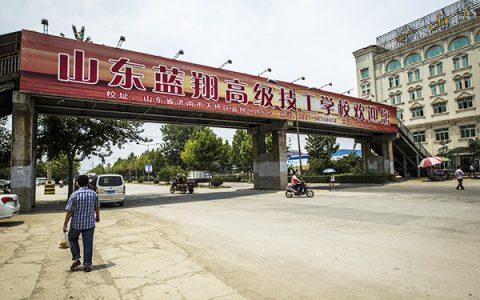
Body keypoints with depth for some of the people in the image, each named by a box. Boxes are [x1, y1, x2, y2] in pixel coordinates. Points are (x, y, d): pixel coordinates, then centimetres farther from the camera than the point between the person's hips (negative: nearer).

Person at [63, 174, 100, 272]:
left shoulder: (74, 195, -14)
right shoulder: (94, 194, -2)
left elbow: (69, 211, -14)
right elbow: (97, 207, 10)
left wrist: (65, 224, -5)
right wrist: (97, 217, 27)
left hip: (76, 223, -2)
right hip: (90, 223, 2)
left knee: (72, 239, 24)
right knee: (88, 244, 8)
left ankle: (76, 258, 16)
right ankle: (87, 265, 12)